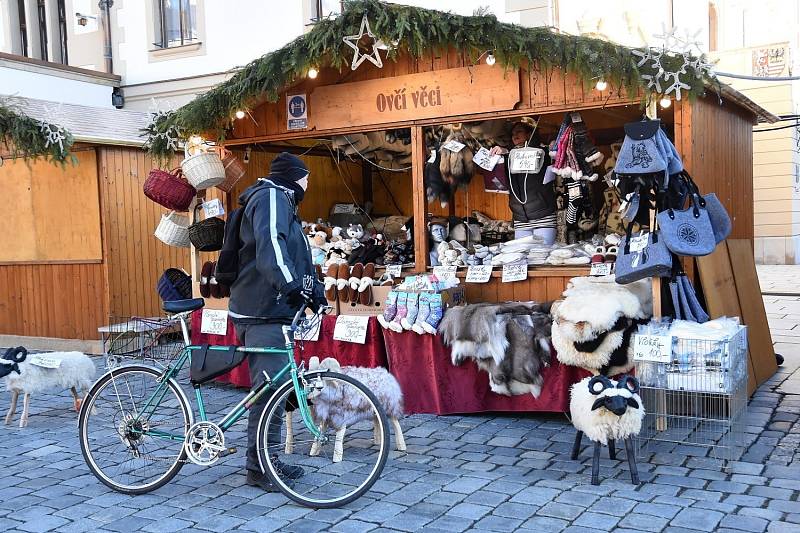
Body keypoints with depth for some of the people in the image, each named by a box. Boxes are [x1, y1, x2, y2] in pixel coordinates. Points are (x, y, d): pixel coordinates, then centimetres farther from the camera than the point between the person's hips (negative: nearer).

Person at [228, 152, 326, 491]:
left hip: (271, 310, 11)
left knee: (273, 387, 15)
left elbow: (296, 257, 30)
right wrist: (292, 284, -40)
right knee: (270, 388, -9)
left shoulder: (280, 201, 25)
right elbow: (270, 244, -28)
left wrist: (313, 290, 23)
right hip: (263, 313, -11)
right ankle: (258, 467, -1)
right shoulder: (272, 197, -9)